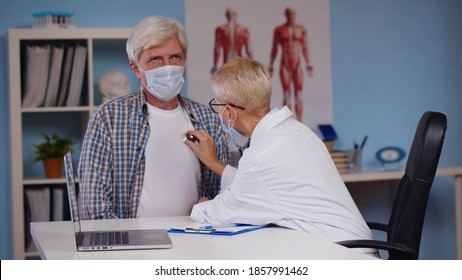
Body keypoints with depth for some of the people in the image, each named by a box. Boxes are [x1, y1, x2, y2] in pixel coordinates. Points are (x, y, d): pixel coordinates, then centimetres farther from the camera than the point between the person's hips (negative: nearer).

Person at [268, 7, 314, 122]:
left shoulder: (302, 29, 4)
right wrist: (270, 67, 4)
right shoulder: (279, 30, 3)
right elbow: (274, 49, 6)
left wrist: (309, 65, 0)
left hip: (298, 65, 1)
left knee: (298, 95, 0)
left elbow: (305, 48, 5)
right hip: (284, 66, -1)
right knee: (286, 95, -5)